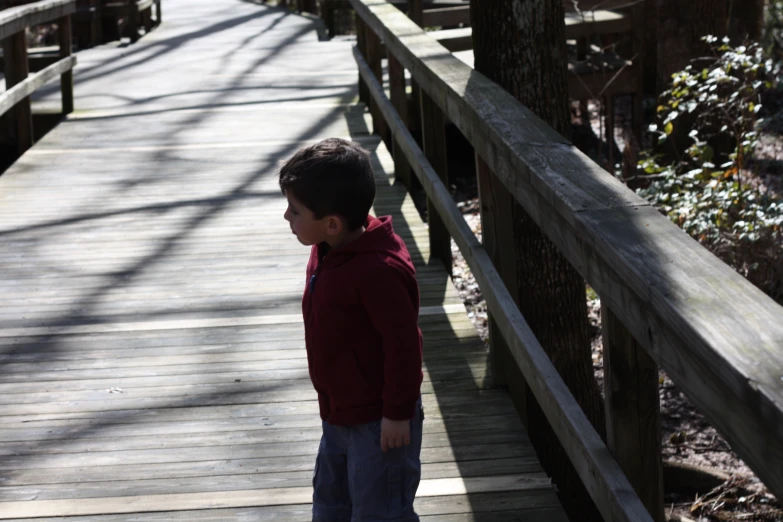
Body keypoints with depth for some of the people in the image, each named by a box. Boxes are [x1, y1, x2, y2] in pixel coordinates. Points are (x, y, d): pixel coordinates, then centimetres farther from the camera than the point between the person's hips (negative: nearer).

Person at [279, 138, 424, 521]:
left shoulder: (378, 270, -30)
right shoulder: (326, 252, 2)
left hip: (379, 423, -10)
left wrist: (398, 414, -20)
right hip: (339, 415, 10)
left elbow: (403, 343, -26)